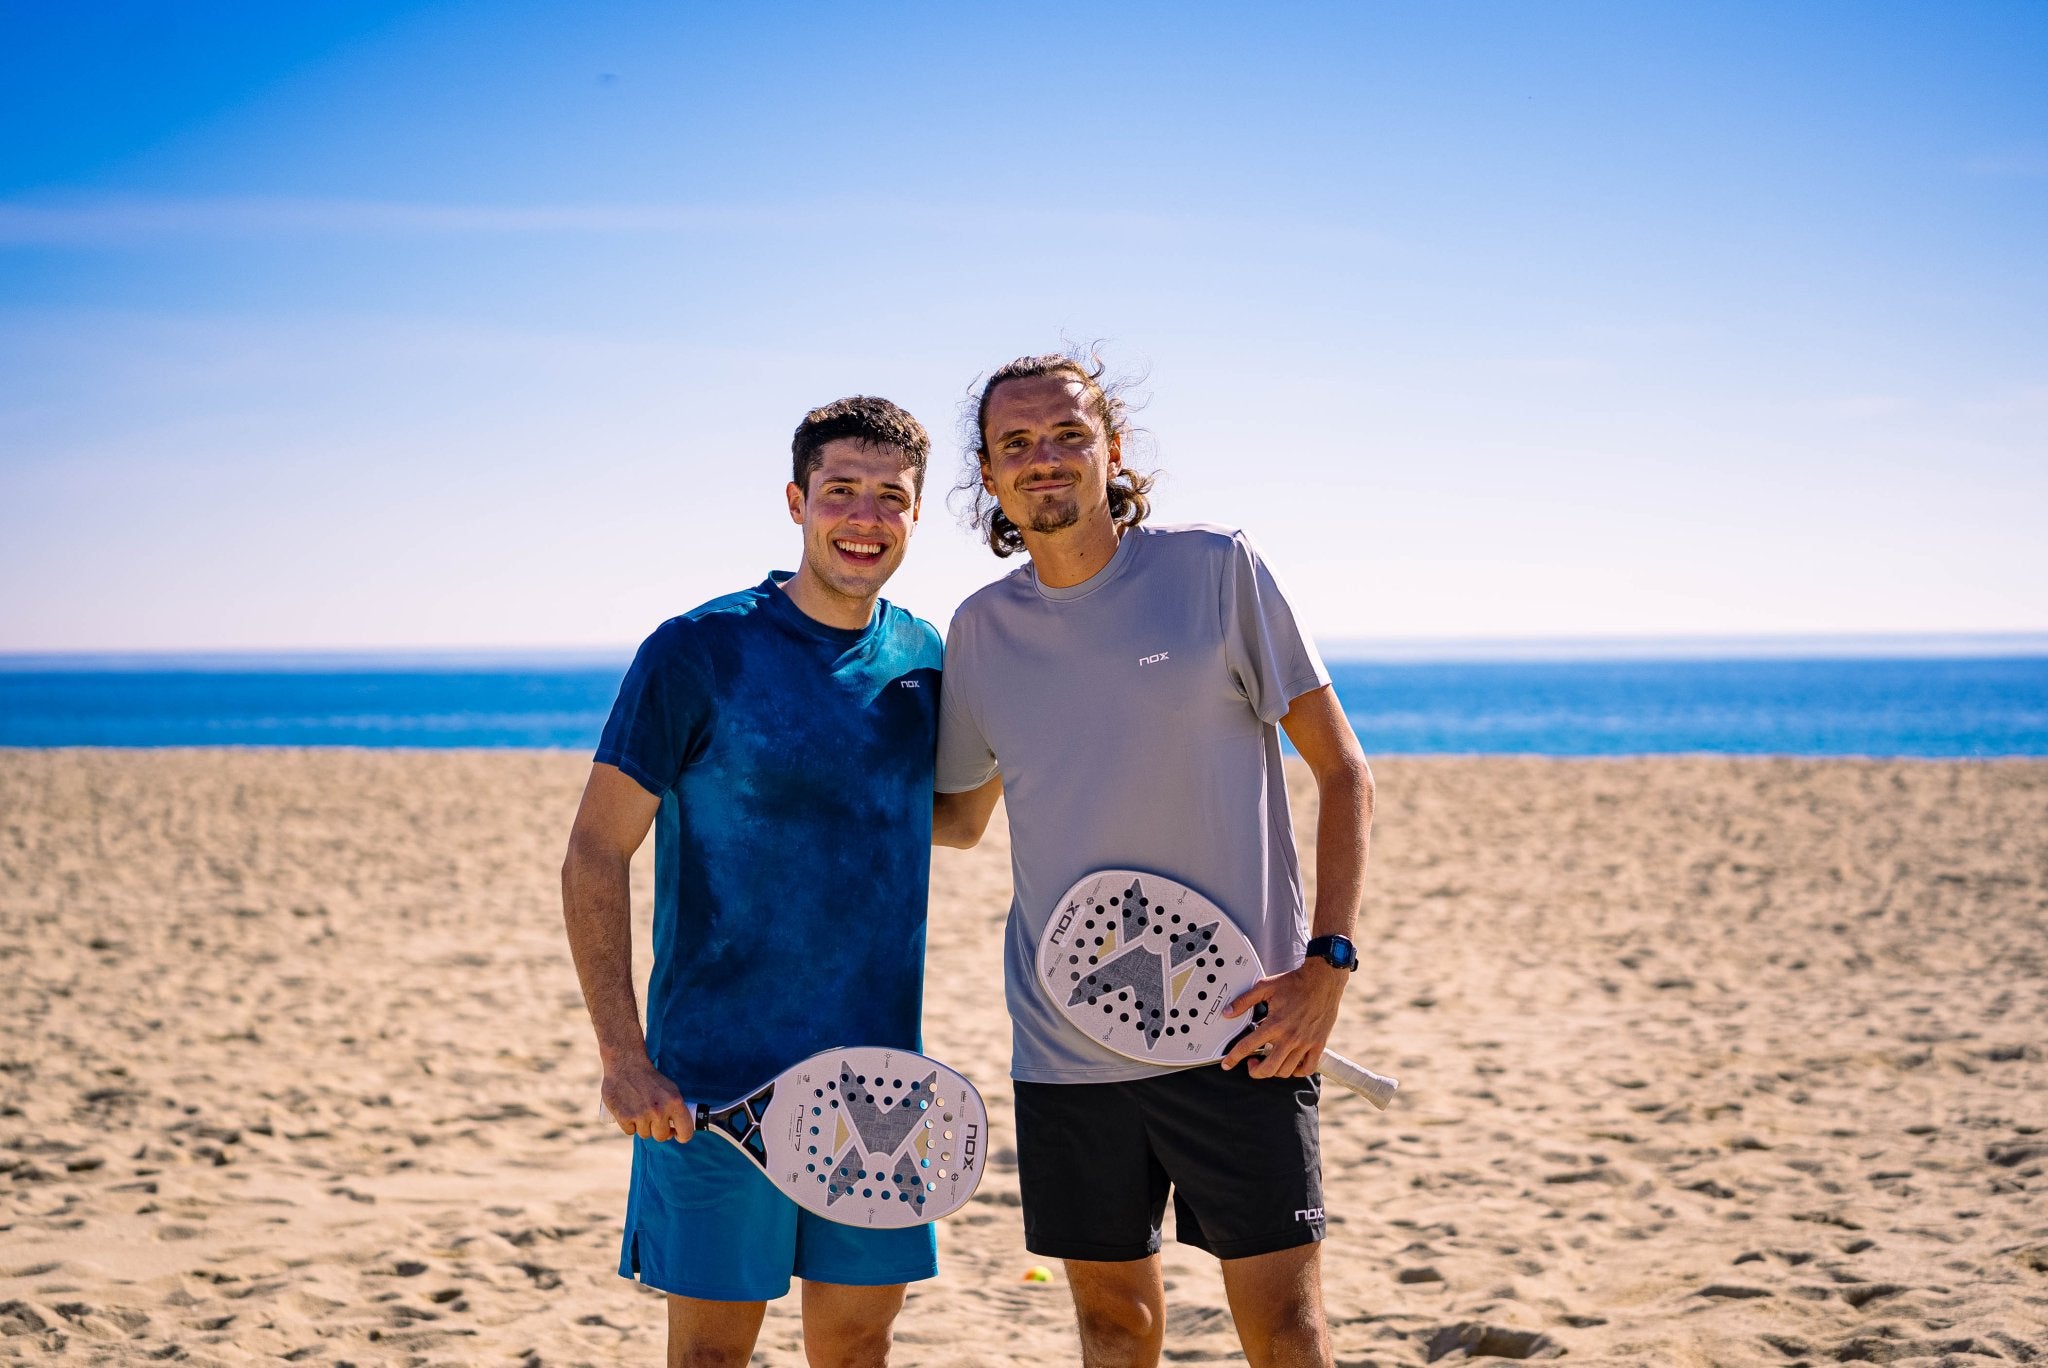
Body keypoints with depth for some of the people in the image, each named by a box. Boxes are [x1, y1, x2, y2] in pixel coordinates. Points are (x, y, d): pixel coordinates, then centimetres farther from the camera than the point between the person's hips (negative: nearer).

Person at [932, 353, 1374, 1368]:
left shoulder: (1216, 571, -4)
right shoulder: (981, 630, 7)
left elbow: (1342, 772, -2)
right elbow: (959, 816, 21)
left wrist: (1327, 964, -11)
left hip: (1237, 1027, -4)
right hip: (1062, 1045, 4)